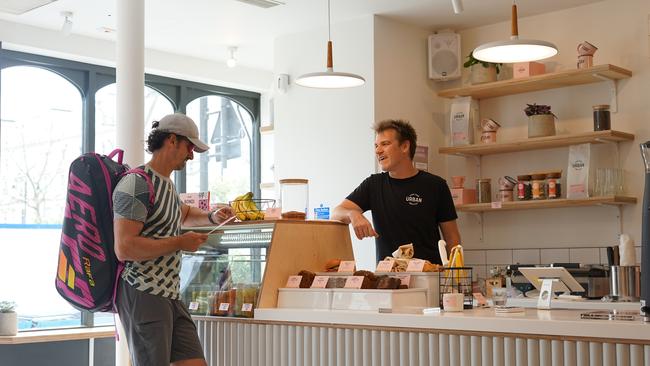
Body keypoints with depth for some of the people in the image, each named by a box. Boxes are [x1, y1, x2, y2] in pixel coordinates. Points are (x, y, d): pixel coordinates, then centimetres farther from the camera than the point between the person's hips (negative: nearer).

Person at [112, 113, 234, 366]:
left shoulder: (166, 184, 18)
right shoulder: (136, 184, -14)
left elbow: (184, 214, 41)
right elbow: (124, 248, -23)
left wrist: (212, 218, 20)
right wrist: (180, 243, -16)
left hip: (170, 295, 9)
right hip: (143, 294, -9)